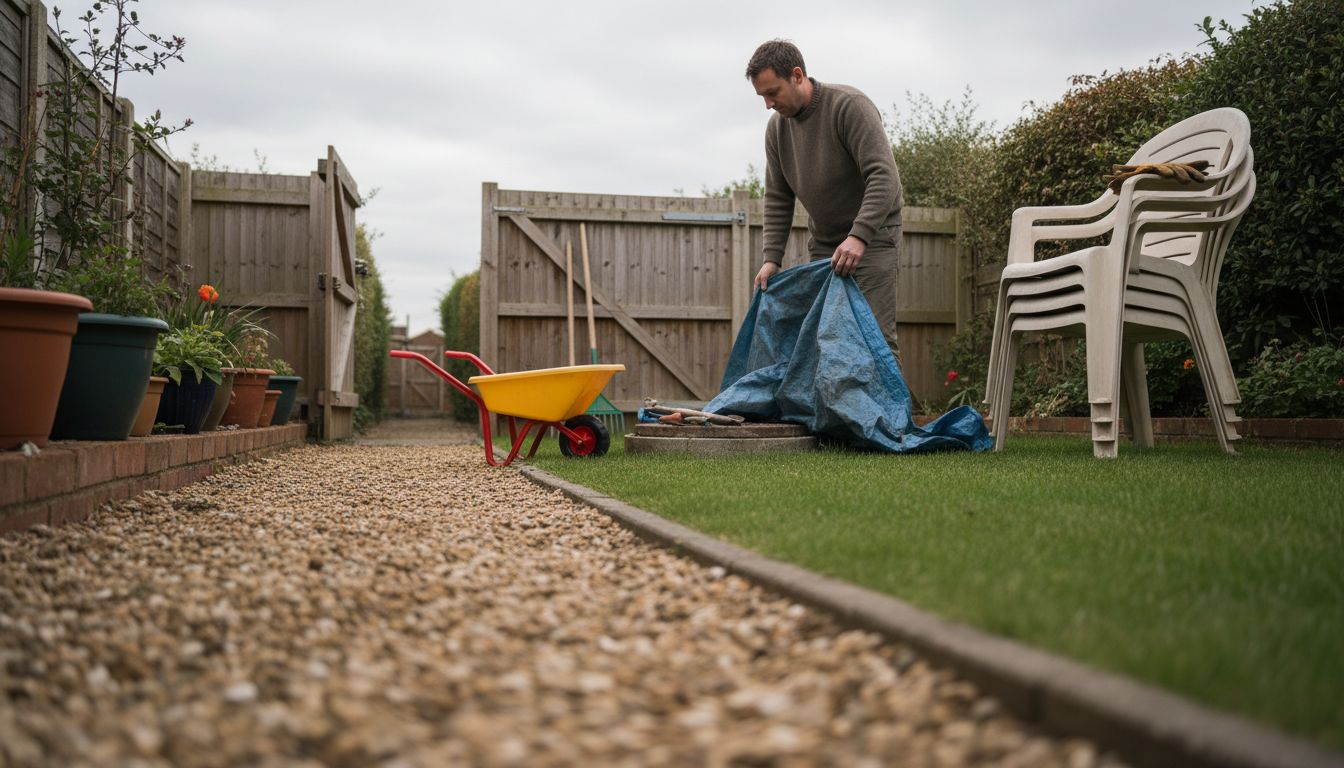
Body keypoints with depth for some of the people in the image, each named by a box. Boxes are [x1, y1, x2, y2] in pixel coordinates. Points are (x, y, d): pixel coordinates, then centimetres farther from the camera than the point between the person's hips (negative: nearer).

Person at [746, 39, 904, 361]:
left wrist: (859, 236, -36)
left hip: (871, 238, -6)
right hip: (823, 244, 7)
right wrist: (771, 258, -2)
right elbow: (778, 199, 8)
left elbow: (884, 177, -27)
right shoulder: (777, 128, 3)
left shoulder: (850, 106, -19)